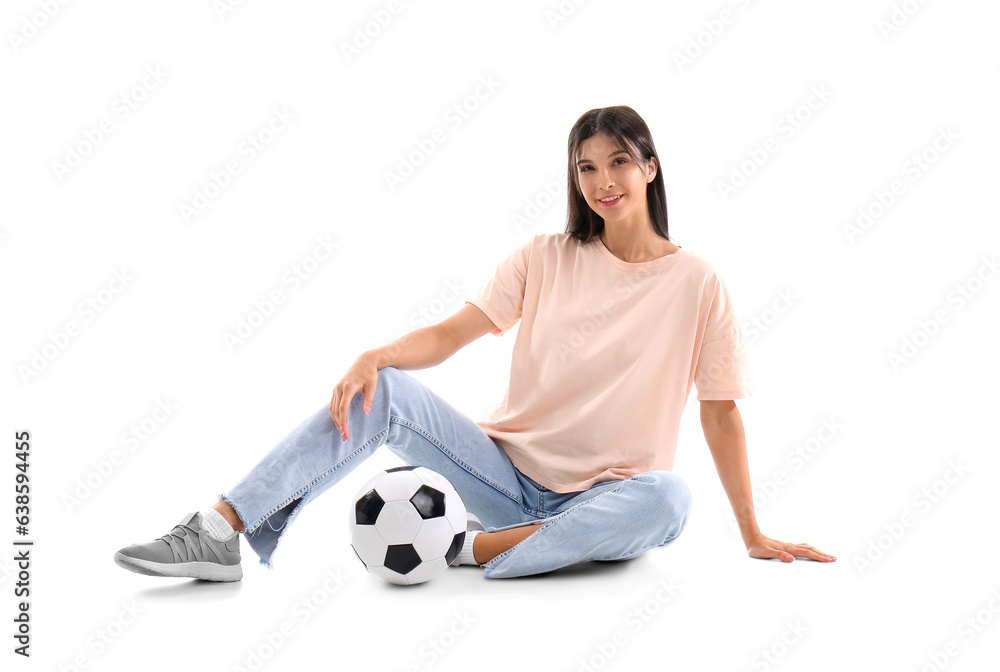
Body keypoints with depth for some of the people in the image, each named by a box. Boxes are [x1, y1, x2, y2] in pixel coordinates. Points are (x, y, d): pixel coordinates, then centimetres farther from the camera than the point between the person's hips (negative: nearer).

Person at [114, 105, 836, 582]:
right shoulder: (546, 258, 3)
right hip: (512, 472, 2)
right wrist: (375, 355, -24)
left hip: (600, 500, -1)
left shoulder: (699, 284, -3)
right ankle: (220, 533, -24)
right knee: (378, 391, -18)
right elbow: (449, 334, -4)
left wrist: (754, 535, 0)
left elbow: (722, 412, -1)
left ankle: (469, 549, -29)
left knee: (669, 498, -36)